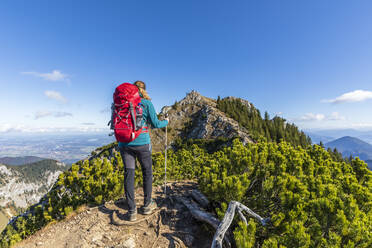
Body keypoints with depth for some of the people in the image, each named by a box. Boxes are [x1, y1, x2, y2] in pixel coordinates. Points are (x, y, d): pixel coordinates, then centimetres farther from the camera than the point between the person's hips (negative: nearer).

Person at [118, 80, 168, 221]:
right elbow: (155, 124, -5)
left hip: (124, 143, 3)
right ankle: (147, 205, 26)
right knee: (147, 172, 14)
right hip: (142, 143, -3)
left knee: (128, 174, 7)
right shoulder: (147, 103, -3)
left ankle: (132, 211, 13)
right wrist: (166, 122, 14)